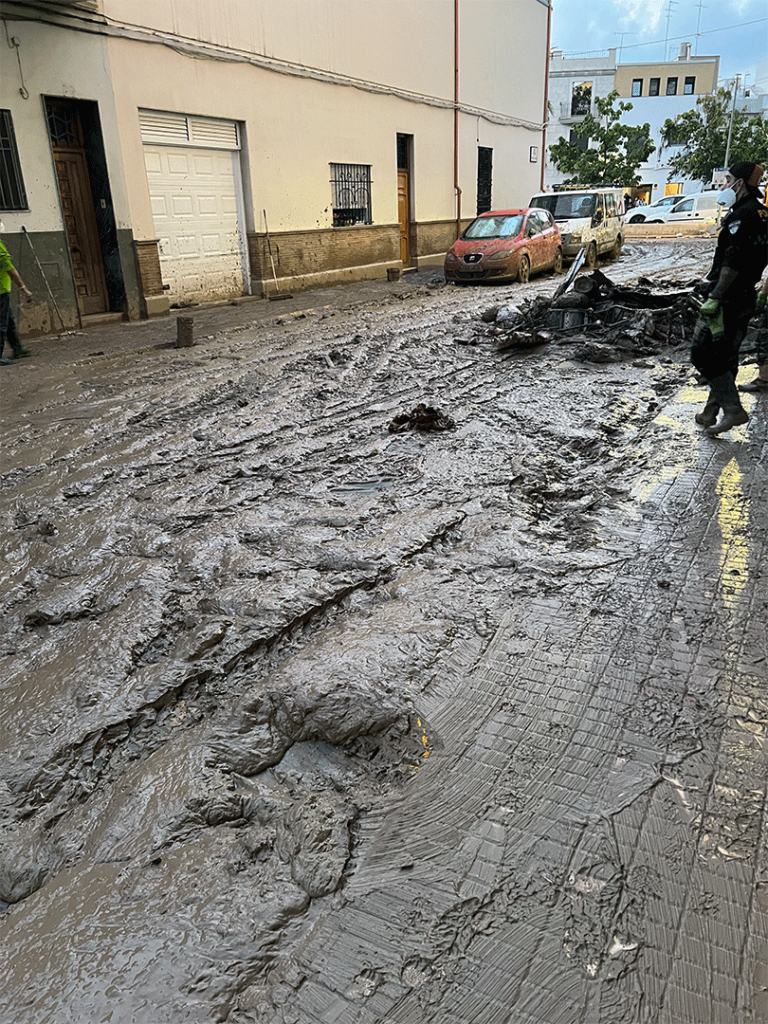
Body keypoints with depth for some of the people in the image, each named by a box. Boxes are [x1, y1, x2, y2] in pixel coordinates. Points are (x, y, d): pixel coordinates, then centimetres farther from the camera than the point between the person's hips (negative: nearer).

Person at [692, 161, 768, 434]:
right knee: (725, 357, 13)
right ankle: (712, 411, 19)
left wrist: (715, 297, -25)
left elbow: (734, 262, -24)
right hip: (744, 299, 10)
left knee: (704, 354, -9)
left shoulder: (744, 215, -15)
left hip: (727, 299, -10)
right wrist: (709, 280, 27)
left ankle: (733, 409, -9)